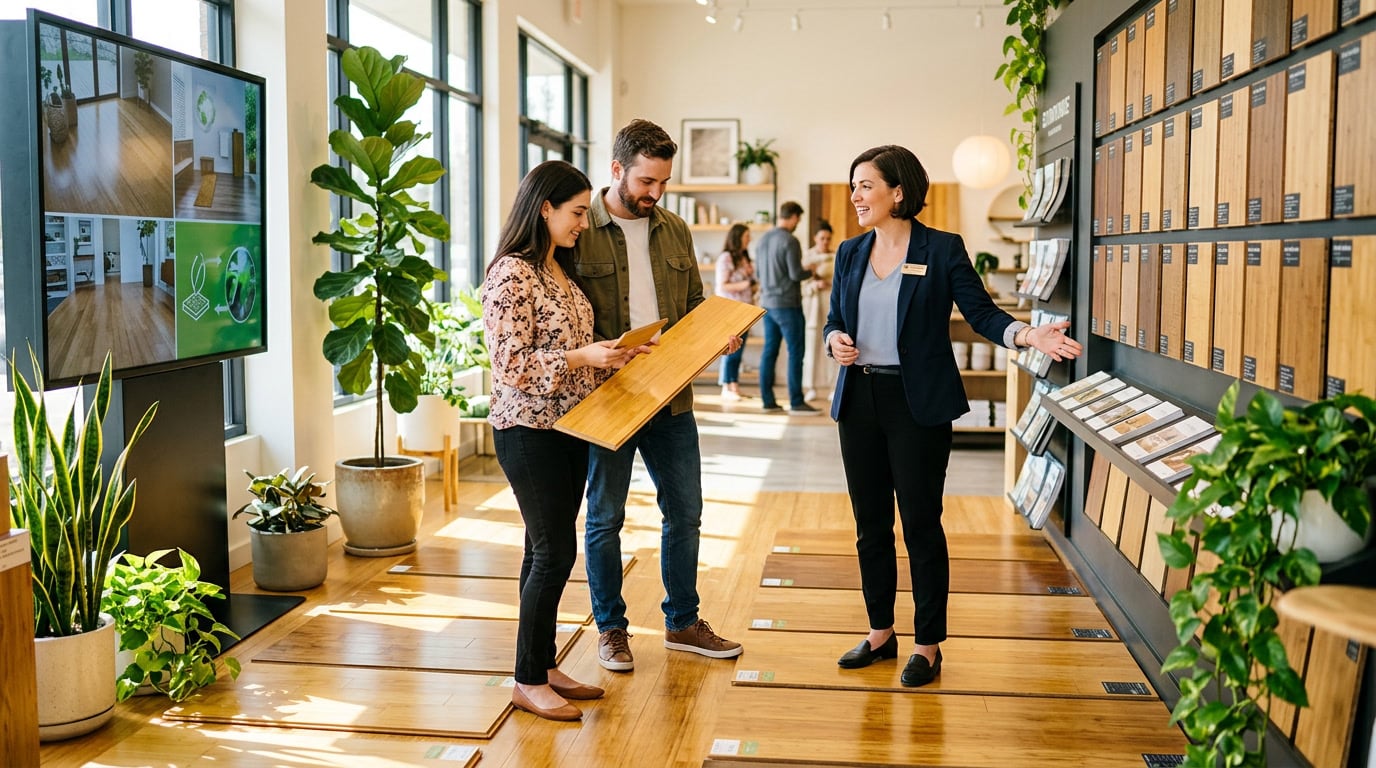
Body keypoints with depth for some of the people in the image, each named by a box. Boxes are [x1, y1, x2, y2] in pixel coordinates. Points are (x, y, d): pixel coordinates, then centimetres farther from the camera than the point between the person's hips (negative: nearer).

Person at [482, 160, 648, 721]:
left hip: (568, 427, 9)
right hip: (530, 431, -9)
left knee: (547, 552, 13)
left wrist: (614, 353, 6)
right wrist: (582, 357, -23)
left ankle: (545, 666, 23)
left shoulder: (560, 269, 14)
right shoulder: (511, 275, -15)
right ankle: (528, 682, 8)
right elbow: (511, 364, -20)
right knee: (554, 553, -5)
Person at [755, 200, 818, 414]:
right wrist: (810, 271, 2)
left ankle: (767, 400, 11)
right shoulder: (789, 241, -14)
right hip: (787, 304, -8)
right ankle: (796, 402, -2)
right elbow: (796, 274, -16)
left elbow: (757, 272, 16)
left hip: (767, 303, 8)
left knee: (769, 351, 10)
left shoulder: (763, 239, 10)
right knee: (795, 352, -2)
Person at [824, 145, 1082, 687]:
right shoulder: (850, 253, 9)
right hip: (859, 399, 5)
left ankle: (928, 645, 14)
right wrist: (835, 340, -7)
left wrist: (1028, 336, -23)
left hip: (919, 403, -5)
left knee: (921, 523, 2)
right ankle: (880, 633, 27)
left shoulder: (942, 250, -5)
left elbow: (981, 312, -5)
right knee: (870, 524, 12)